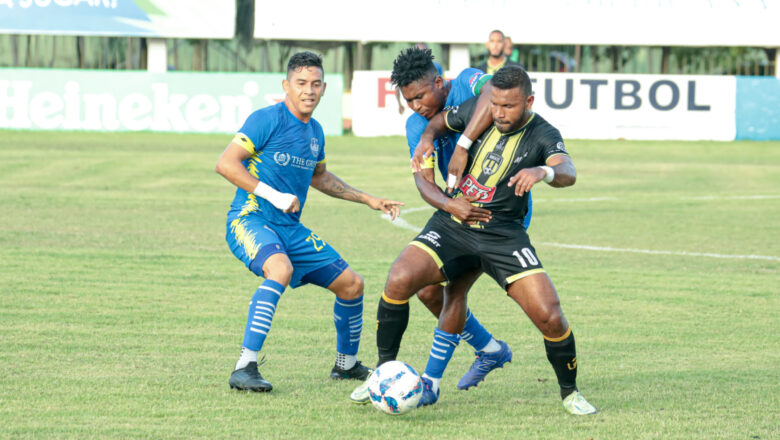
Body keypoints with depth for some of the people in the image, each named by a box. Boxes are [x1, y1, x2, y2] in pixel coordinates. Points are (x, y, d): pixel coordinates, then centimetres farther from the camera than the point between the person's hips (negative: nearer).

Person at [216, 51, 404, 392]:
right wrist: (273, 195, -22)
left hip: (291, 229, 8)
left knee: (351, 284, 8)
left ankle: (346, 363, 33)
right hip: (250, 220, -8)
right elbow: (226, 163, -18)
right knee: (281, 268, -38)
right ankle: (244, 368, -38)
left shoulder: (315, 132, 12)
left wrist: (367, 199, 29)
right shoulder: (267, 120, -12)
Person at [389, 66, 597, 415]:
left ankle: (570, 393, 11)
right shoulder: (477, 111, -2)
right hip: (452, 224, 2)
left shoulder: (543, 135, -11)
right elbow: (439, 121, 19)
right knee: (400, 280, -21)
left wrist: (543, 171, -52)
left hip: (503, 235, -2)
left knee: (550, 316, -15)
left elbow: (568, 173, -30)